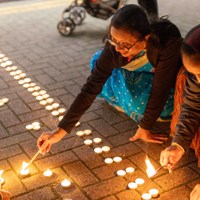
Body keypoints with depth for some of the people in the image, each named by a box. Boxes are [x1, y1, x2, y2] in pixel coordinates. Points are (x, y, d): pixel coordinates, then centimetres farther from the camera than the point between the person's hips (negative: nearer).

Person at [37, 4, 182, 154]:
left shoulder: (168, 41, -40)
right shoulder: (113, 48, -30)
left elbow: (160, 89, -32)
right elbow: (91, 88, -28)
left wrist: (145, 128, -24)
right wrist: (61, 131, -30)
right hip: (138, 78, 4)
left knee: (138, 102, -31)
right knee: (99, 62, -13)